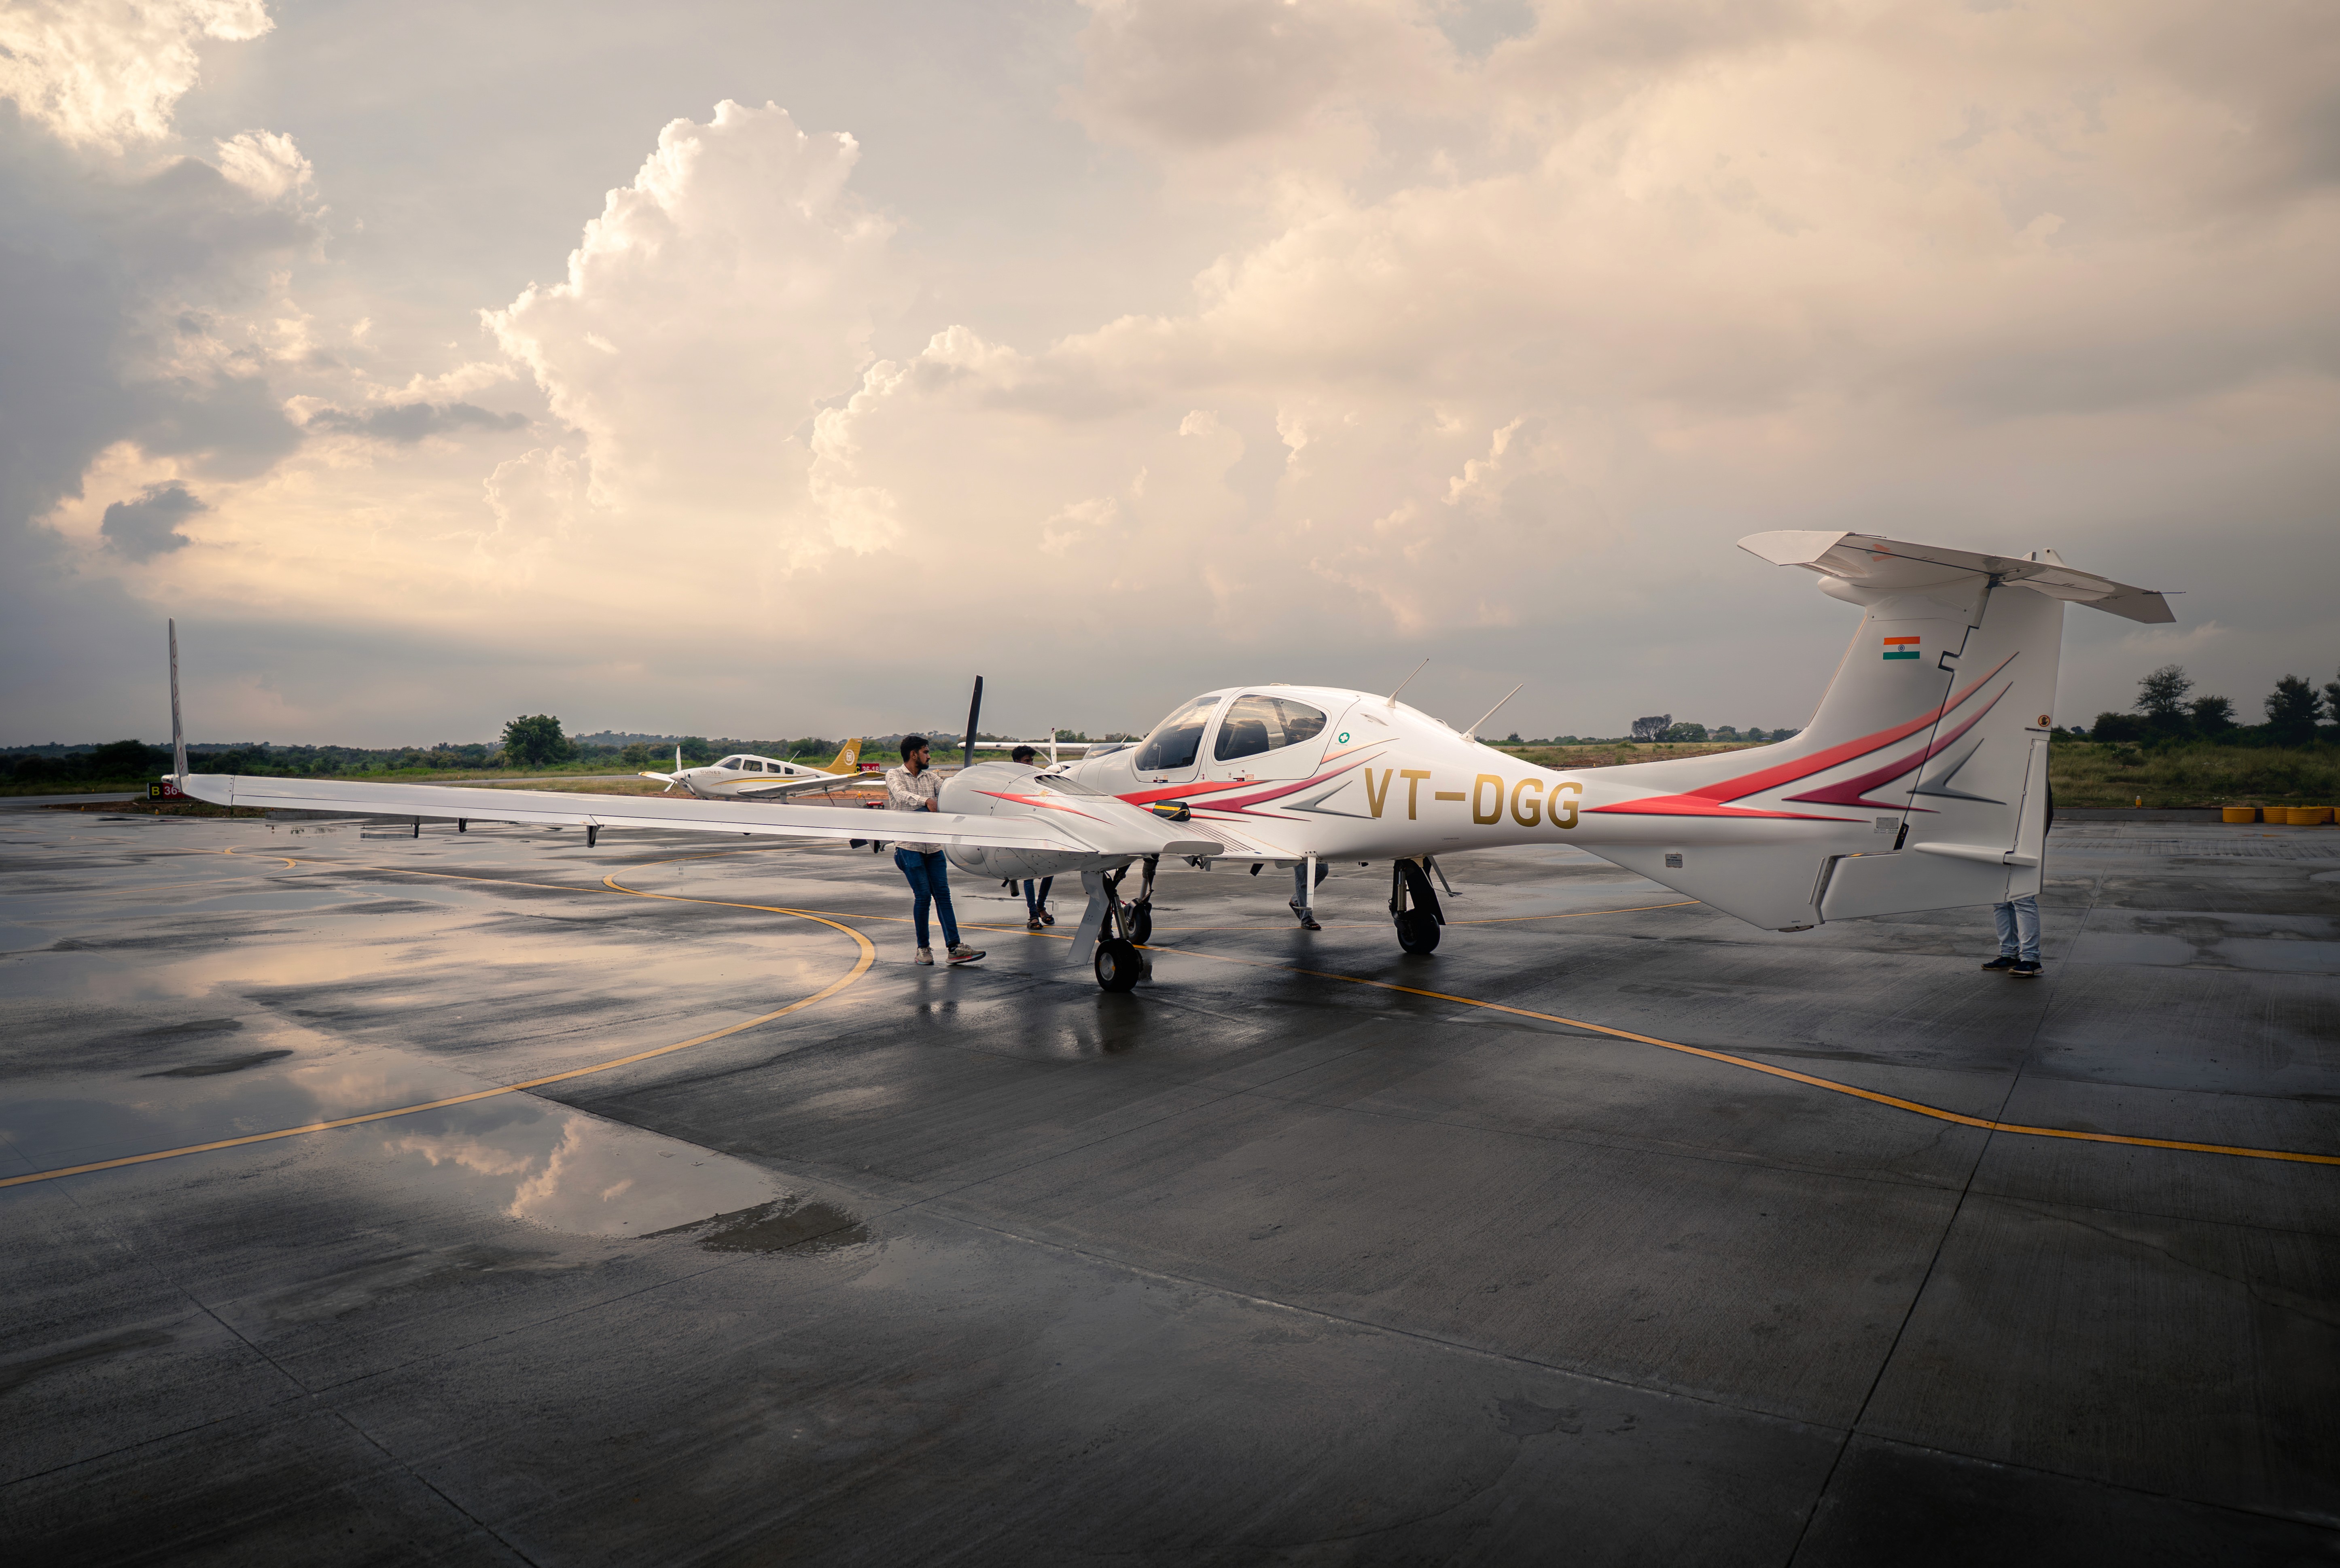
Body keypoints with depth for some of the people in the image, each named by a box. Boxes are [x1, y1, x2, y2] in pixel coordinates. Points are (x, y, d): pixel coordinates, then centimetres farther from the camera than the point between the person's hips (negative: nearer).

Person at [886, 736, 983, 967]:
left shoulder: (929, 777, 17)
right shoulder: (894, 775, 1)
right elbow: (902, 795, -19)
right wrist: (925, 801, -37)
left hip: (933, 845, 5)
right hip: (909, 845, -5)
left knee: (943, 894, -2)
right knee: (923, 895, -7)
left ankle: (955, 948, -6)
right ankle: (923, 948, 8)